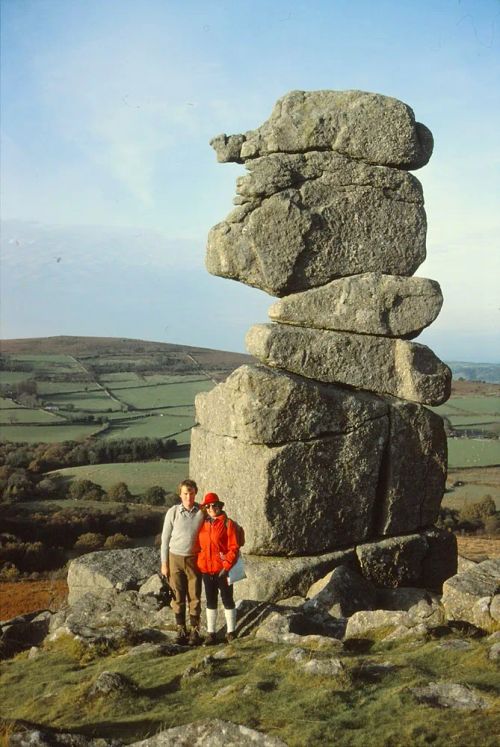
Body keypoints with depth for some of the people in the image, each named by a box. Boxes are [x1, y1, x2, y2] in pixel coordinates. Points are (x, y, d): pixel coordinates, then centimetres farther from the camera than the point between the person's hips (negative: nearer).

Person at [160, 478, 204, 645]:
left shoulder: (202, 512, -5)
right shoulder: (172, 512, -5)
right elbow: (165, 538, 1)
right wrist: (164, 563, 0)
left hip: (194, 559, 0)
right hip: (175, 558, 0)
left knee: (194, 597, 2)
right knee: (178, 597, 5)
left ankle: (195, 632, 11)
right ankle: (181, 631, 15)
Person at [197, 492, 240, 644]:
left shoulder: (227, 523, -7)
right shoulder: (203, 525, 6)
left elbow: (234, 547, -10)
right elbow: (199, 546, 13)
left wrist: (226, 566, -16)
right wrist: (198, 565, 5)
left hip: (222, 570, -5)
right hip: (206, 570, 5)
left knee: (227, 600, 5)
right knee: (210, 602, 12)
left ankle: (231, 633, 14)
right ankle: (210, 633, 20)